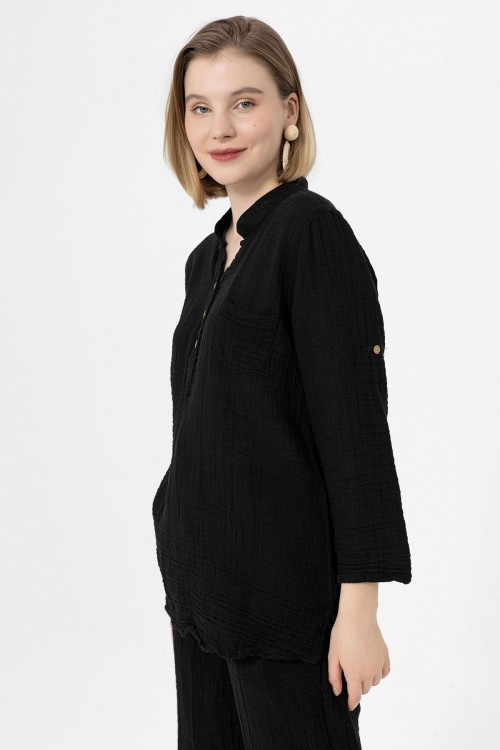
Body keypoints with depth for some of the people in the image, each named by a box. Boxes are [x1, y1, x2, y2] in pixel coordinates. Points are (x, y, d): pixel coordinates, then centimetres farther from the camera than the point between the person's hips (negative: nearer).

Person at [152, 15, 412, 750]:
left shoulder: (312, 230, -12)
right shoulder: (207, 257, 12)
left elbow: (355, 426, -16)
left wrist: (359, 606, -18)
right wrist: (185, 589, 16)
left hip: (288, 594, -7)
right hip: (206, 585, 7)